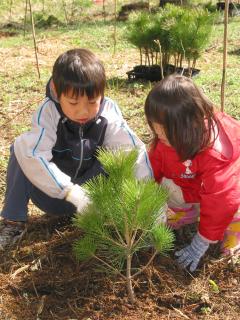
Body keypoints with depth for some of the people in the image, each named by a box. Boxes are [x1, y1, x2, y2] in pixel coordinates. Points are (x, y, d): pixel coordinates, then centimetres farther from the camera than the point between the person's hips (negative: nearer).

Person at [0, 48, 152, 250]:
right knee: (21, 148, -23)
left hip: (90, 195, 1)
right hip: (53, 195, 0)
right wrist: (71, 192, -42)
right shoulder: (48, 112, -22)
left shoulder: (108, 113, -16)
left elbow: (135, 150, -23)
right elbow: (34, 155, -35)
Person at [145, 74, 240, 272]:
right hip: (190, 184, 6)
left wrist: (200, 245, -29)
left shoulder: (216, 154, -44)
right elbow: (153, 168, -11)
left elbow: (219, 201, -37)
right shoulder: (168, 137, -24)